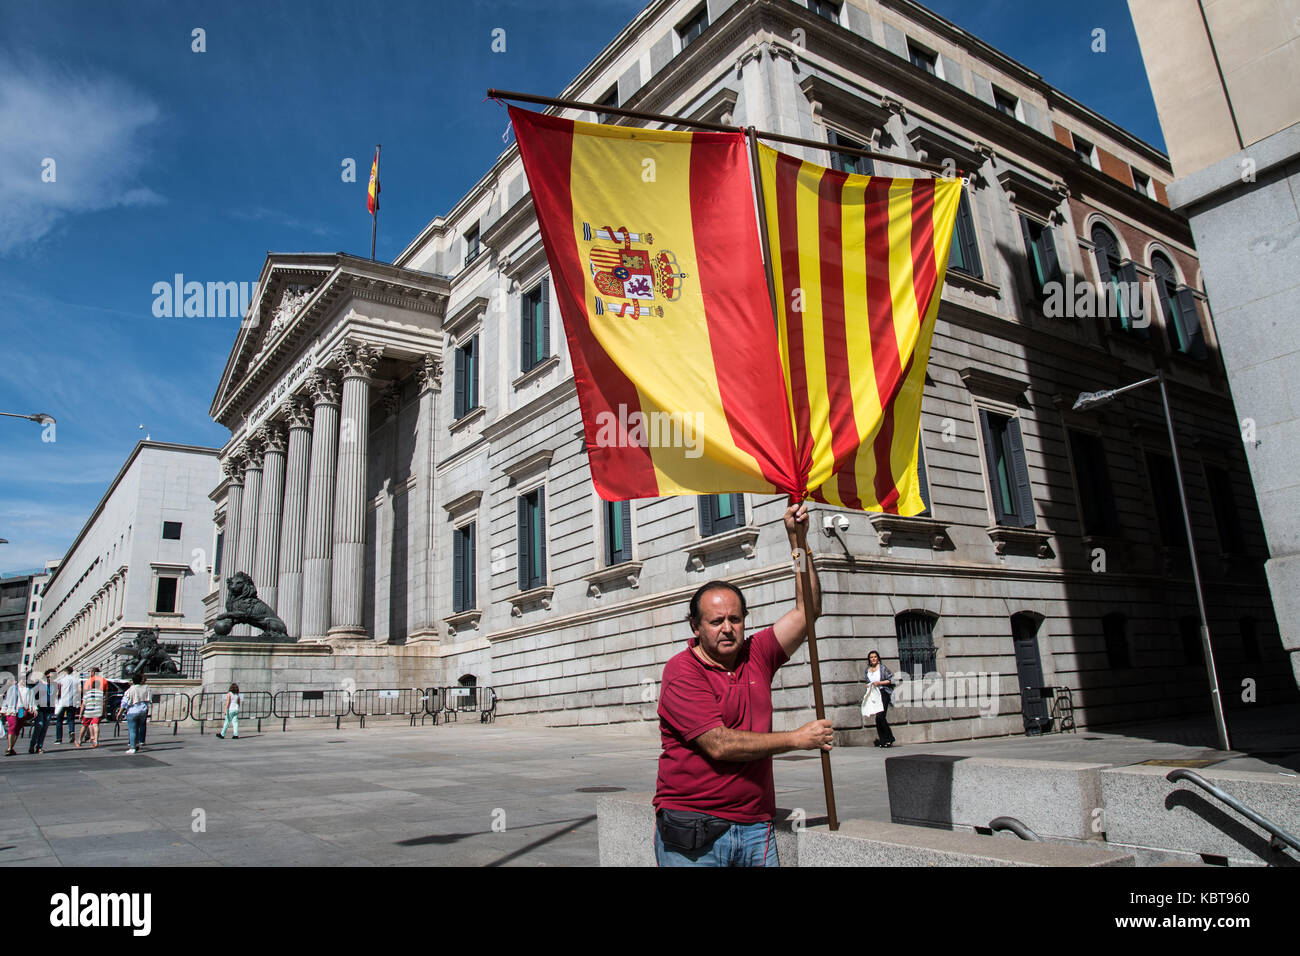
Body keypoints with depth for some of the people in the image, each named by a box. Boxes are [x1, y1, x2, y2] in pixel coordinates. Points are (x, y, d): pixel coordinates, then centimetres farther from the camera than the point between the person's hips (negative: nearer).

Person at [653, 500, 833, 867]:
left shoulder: (756, 656, 6)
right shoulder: (681, 672, -11)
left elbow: (807, 610, 7)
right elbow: (718, 744, -18)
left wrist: (797, 538, 1)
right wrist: (797, 739, -10)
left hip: (755, 829, 5)